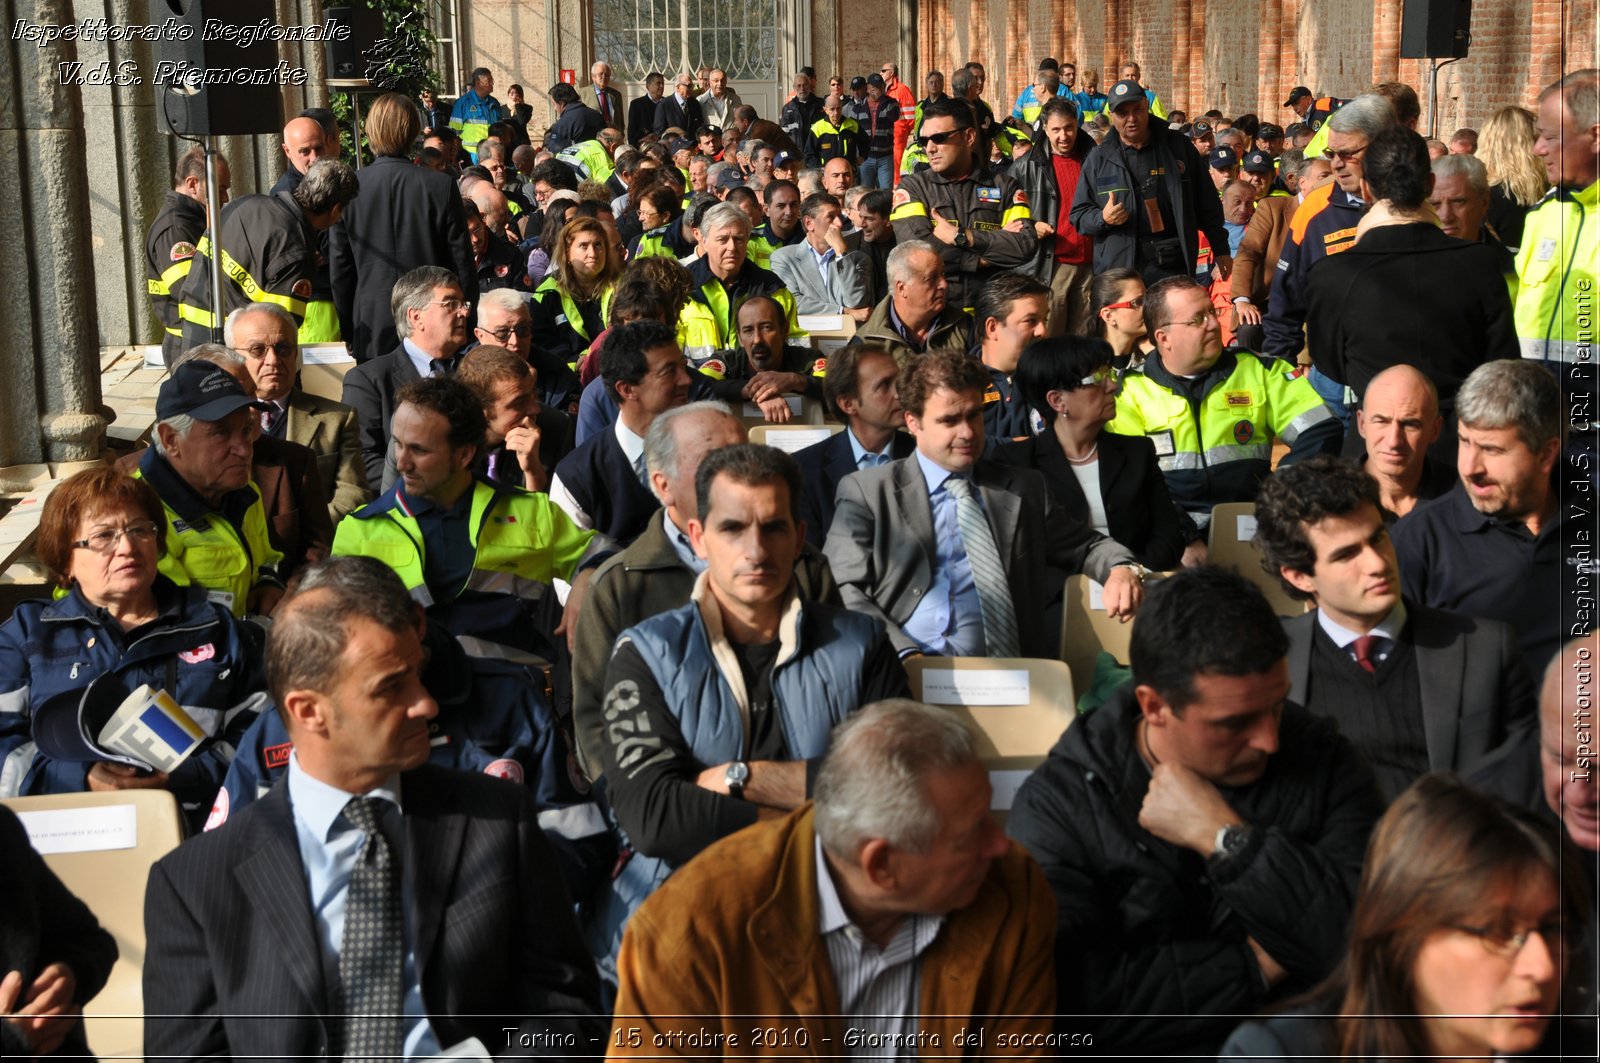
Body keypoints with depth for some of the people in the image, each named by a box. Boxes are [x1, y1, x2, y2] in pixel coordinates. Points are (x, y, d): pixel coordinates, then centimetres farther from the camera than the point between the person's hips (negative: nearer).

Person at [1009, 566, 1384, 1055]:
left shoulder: (1322, 759, -2)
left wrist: (1226, 841, -16)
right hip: (1145, 1056, -2)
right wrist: (1256, 966, -13)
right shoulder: (1058, 804, -8)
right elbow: (1074, 992, -17)